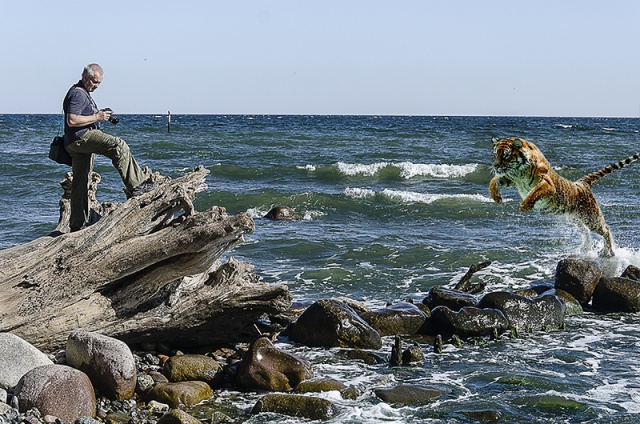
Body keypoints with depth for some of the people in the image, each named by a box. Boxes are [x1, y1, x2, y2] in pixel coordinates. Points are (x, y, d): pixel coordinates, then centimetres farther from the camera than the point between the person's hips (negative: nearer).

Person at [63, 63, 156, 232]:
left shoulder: (83, 93, 24)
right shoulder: (77, 94, -10)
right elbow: (71, 121, -21)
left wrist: (100, 115, 18)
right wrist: (96, 118, -17)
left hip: (77, 143, 11)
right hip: (80, 138, -11)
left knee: (80, 184, 10)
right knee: (119, 146, -23)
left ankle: (77, 224, 13)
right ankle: (136, 185, -27)